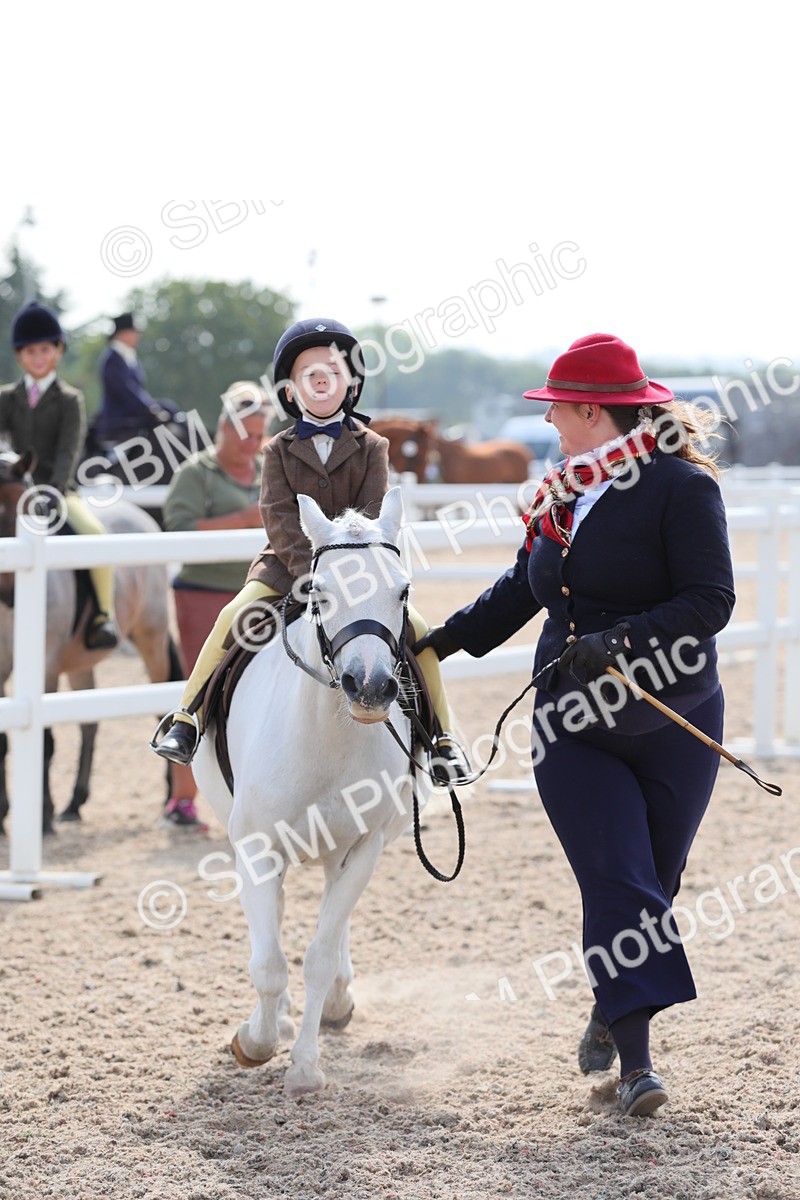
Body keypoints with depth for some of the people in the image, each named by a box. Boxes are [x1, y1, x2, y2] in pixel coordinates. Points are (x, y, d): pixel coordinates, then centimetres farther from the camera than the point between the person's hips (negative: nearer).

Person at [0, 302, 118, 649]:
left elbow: (69, 451, -10)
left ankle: (105, 614, -21)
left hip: (60, 489, -3)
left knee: (94, 532, -30)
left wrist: (55, 490, -26)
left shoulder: (70, 400, 1)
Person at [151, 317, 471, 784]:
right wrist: (309, 569, -23)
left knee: (417, 628, -17)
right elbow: (279, 517, -8)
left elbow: (374, 516, -6)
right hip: (287, 563, 0)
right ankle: (187, 717, -10)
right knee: (234, 615, -22)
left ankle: (443, 736, -5)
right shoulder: (280, 450, 3)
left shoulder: (370, 446, 2)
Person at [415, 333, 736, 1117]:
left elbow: (710, 601, -18)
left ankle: (610, 1016, 31)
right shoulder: (560, 493, 9)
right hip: (573, 730, 4)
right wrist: (445, 639, 22)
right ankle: (635, 1059, -10)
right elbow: (521, 589, 24)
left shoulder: (680, 486, -11)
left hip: (673, 727, -3)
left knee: (651, 887, 9)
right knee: (618, 884, -9)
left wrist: (617, 643, -27)